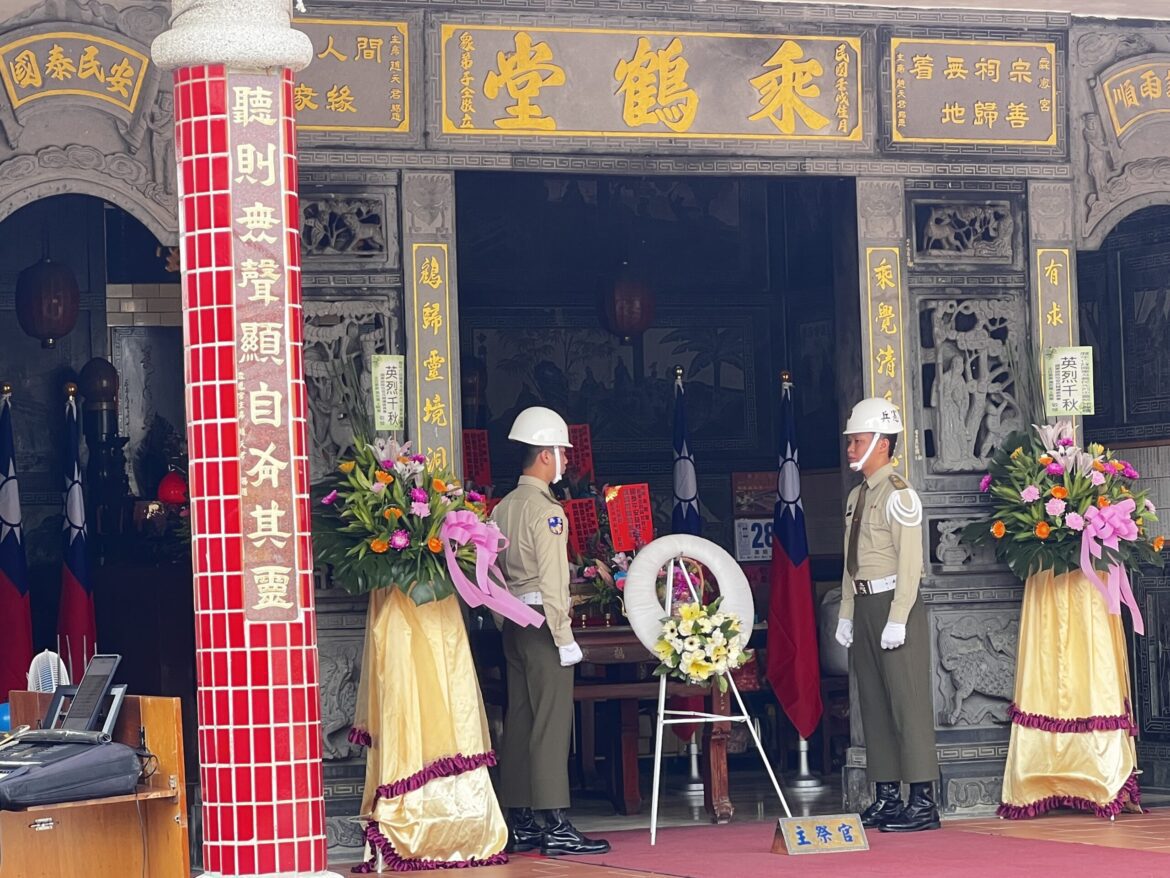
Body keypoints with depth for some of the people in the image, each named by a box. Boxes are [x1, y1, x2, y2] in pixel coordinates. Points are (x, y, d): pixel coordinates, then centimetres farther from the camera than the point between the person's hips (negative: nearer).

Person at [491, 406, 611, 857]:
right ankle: (556, 827, -10)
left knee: (518, 721, 9)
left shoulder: (502, 509, 13)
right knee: (551, 723, -9)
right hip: (542, 621, -9)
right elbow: (552, 581, -17)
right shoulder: (546, 510, -13)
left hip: (513, 622, 9)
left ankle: (519, 825, 12)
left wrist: (508, 622, 20)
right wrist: (564, 637, -15)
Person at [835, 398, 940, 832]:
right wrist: (847, 614, 14)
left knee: (908, 702, -8)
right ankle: (887, 797, 16)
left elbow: (910, 562, -15)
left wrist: (897, 619, -19)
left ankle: (923, 801, -6)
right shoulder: (857, 496, 16)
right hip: (864, 604, 9)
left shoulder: (898, 494, -10)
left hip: (894, 603, -9)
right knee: (874, 704, 10)